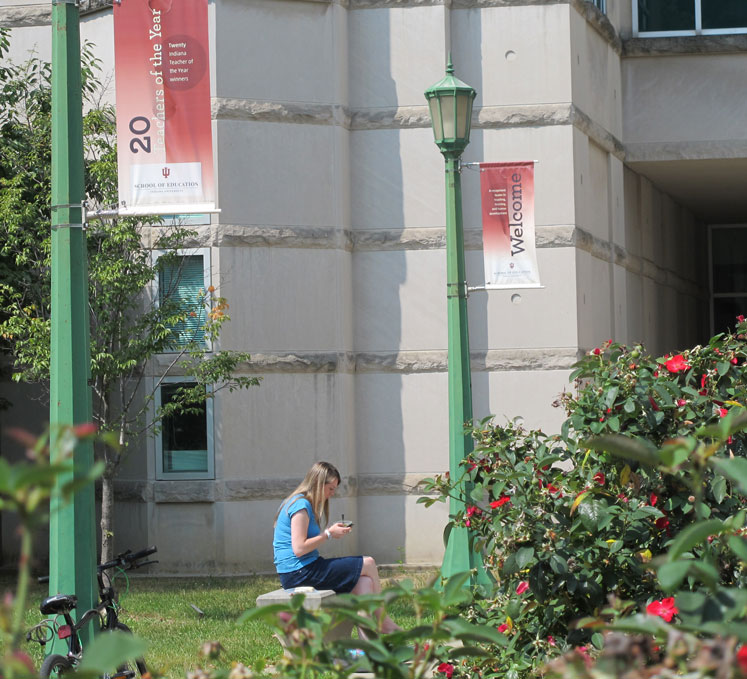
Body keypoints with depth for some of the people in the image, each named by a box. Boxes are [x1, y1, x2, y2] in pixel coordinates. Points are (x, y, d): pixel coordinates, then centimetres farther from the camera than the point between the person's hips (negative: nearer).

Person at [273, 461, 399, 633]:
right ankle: (384, 623, 10)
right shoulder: (301, 505, -14)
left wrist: (331, 531, 6)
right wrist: (329, 534, -12)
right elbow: (299, 549, -21)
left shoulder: (303, 504, 17)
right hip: (299, 573, -10)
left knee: (365, 582, -1)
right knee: (369, 564, -5)